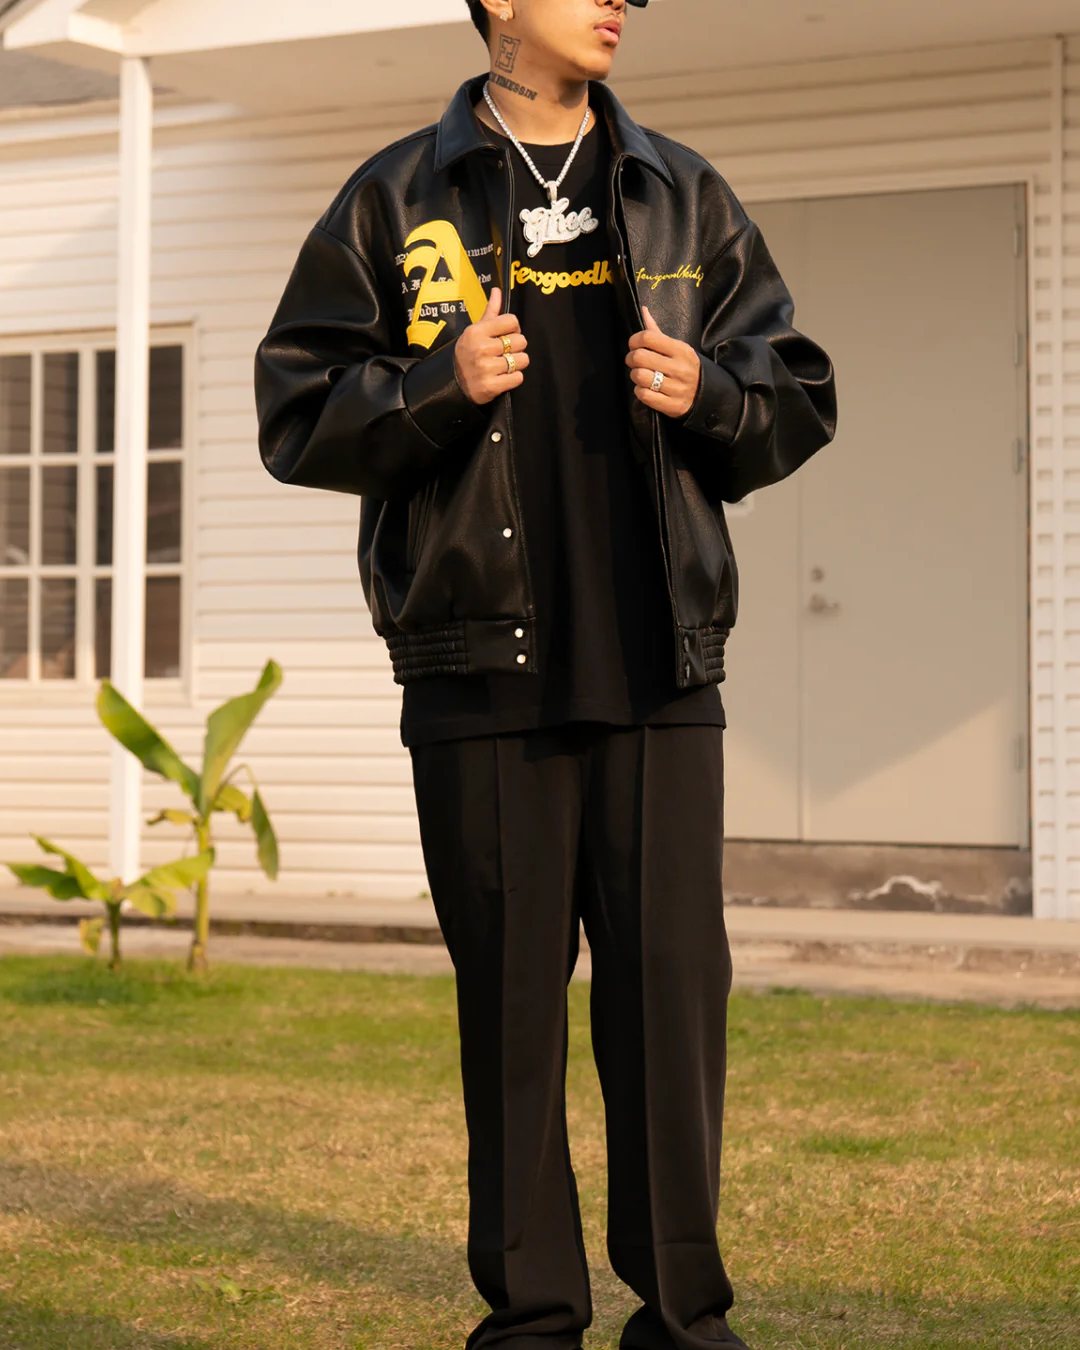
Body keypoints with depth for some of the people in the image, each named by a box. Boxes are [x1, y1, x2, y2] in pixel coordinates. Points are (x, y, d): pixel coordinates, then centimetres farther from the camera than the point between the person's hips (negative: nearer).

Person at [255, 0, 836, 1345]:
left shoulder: (684, 198, 14)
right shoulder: (395, 202, 7)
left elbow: (798, 394, 16)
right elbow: (296, 416, 4)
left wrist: (708, 393, -5)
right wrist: (439, 386, -13)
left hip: (660, 674, 2)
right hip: (482, 670, -1)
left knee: (673, 985, -1)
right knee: (509, 1000, 3)